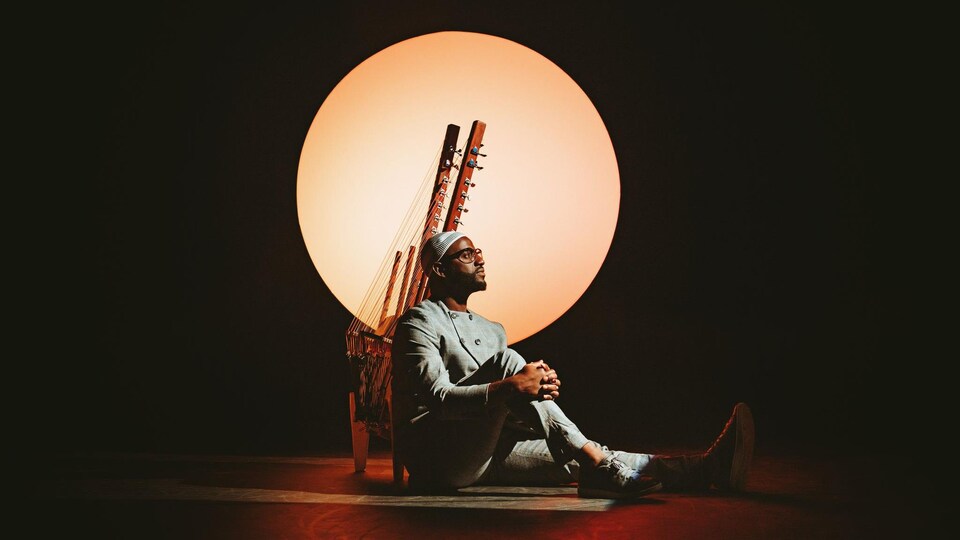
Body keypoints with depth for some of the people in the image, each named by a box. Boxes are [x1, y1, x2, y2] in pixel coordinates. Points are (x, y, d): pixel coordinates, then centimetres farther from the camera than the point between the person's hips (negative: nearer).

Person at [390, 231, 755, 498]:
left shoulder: (489, 330, 21)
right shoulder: (418, 322, -7)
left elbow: (509, 390, 13)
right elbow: (438, 398, -21)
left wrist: (540, 384, -12)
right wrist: (510, 387, -35)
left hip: (483, 456, 7)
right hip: (437, 457, -7)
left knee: (578, 459, -13)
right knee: (508, 360, -26)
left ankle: (704, 470, -25)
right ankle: (599, 466, -30)